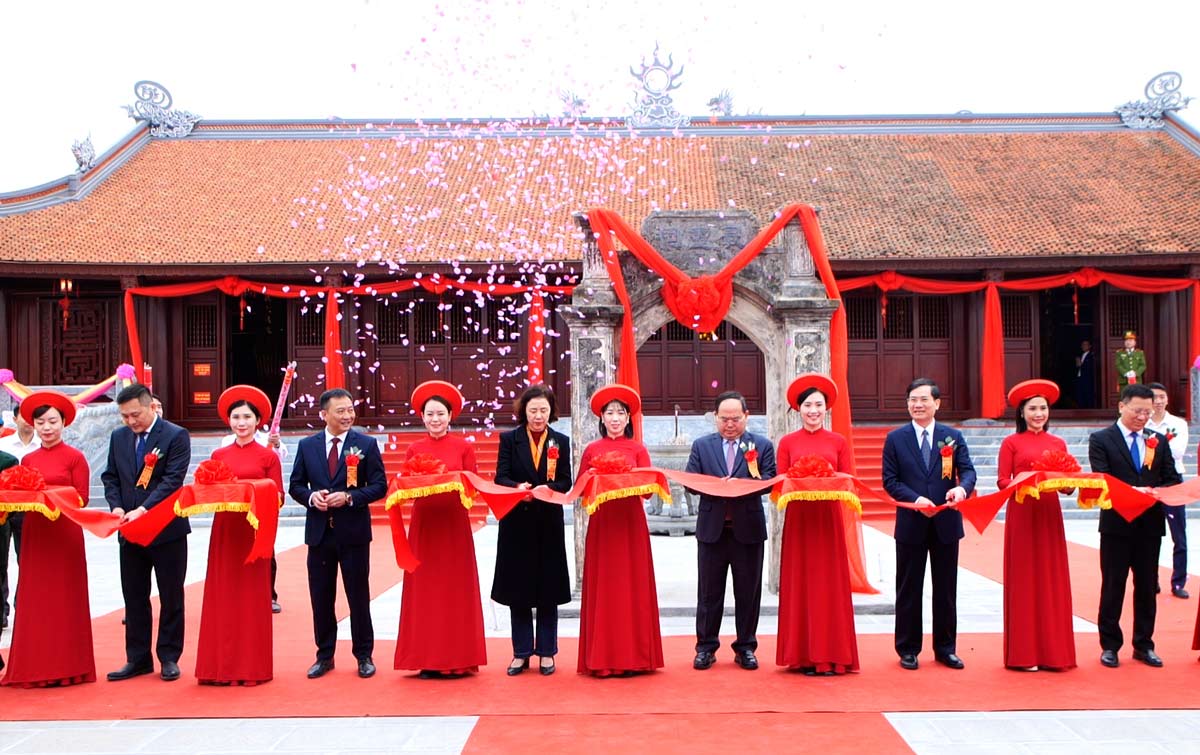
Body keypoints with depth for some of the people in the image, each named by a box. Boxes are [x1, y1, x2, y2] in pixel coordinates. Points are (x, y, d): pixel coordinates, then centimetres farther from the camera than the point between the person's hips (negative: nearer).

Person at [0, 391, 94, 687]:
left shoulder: (74, 458, -3)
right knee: (34, 599, 6)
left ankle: (65, 667, 8)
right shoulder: (28, 460, 10)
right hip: (35, 534, 5)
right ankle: (35, 667, 13)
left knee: (63, 599, 1)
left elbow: (82, 498, -6)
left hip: (65, 534, -4)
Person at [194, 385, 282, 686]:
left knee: (252, 597, 2)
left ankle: (253, 667, 9)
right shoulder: (218, 455, 10)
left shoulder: (268, 456, 1)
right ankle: (221, 665, 10)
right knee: (222, 597, 3)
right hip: (224, 531, 3)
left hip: (254, 532, -3)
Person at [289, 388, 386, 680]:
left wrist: (349, 497, -18)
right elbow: (295, 485, 8)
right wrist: (311, 497, -12)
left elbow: (379, 486, -4)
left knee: (358, 596, 5)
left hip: (353, 532, -2)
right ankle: (324, 656, 22)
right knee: (321, 598, 9)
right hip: (319, 532, 2)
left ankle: (364, 656, 17)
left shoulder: (366, 444, -2)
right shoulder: (307, 445, 5)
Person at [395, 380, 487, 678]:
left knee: (456, 588, 2)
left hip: (454, 523, -1)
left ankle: (457, 658, 9)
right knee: (425, 590, 1)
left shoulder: (464, 447, 4)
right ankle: (428, 659, 8)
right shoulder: (414, 449, 7)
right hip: (424, 523, 1)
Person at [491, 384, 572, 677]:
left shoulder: (561, 441, 6)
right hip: (517, 523, 0)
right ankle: (521, 652, 14)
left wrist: (546, 489, -20)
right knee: (518, 589, 4)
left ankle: (546, 652, 15)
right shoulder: (509, 439, 2)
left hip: (549, 524, 1)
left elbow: (566, 483, 0)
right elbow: (501, 478, -6)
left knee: (548, 588, 5)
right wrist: (518, 487, -27)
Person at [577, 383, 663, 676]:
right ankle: (602, 657, 8)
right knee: (601, 588, 1)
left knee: (632, 586, 1)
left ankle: (632, 655, 8)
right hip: (600, 523, 1)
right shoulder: (591, 450, 9)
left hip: (630, 523, 0)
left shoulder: (638, 450, 6)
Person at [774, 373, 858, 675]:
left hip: (829, 518, 0)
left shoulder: (838, 442, 8)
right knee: (800, 584, 1)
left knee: (830, 583, 1)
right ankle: (804, 655, 7)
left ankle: (832, 655, 6)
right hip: (798, 518, 0)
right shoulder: (787, 442, 6)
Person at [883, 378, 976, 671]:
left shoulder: (953, 437, 5)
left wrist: (962, 488, -26)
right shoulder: (895, 439, 1)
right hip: (911, 525, -1)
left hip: (946, 523, 1)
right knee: (908, 590, 6)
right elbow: (890, 481, -3)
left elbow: (968, 471, -2)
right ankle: (908, 649, 15)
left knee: (946, 589, 9)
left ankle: (945, 649, 20)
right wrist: (916, 500, -19)